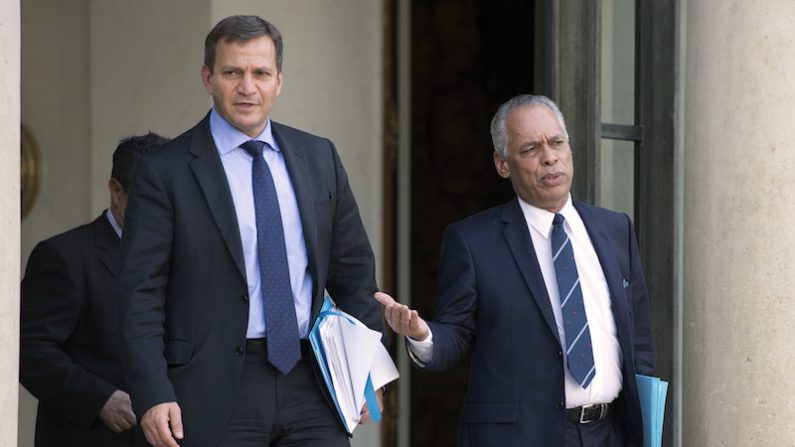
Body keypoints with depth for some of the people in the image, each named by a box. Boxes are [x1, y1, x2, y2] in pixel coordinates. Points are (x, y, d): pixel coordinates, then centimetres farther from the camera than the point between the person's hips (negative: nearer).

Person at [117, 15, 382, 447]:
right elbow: (141, 294, -6)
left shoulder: (319, 157, 12)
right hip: (218, 389, -3)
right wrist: (153, 396, -14)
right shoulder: (166, 172, -2)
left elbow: (353, 268, 17)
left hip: (310, 383, 4)